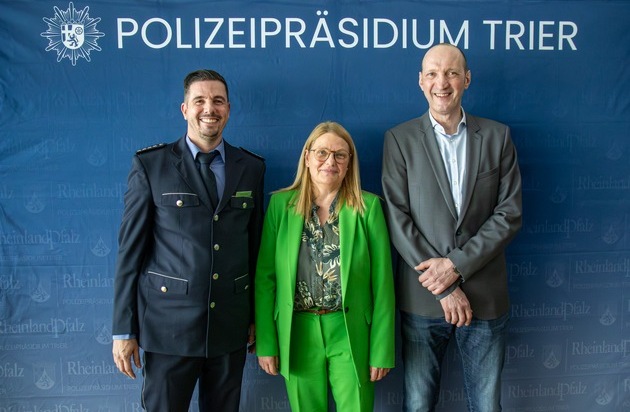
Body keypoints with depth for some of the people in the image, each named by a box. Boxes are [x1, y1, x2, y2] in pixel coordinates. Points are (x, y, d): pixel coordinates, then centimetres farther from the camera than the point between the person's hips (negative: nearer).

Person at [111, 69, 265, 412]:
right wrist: (123, 329, -5)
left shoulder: (251, 168, 5)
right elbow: (130, 248, -4)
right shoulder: (150, 165, -3)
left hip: (231, 327, 3)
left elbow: (255, 245, 8)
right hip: (169, 323, -2)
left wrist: (255, 316, 10)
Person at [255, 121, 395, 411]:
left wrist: (382, 350, -5)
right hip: (297, 334, 1)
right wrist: (265, 343, -2)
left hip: (351, 335, -1)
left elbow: (382, 283, -4)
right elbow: (265, 277, 0)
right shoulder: (280, 204, -1)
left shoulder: (368, 206, -4)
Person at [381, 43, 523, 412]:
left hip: (485, 296, 1)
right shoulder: (400, 139, 0)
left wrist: (457, 264, -12)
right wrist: (444, 287, -11)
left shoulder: (497, 136, 5)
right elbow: (398, 219, -6)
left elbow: (509, 213, -1)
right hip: (421, 298, -1)